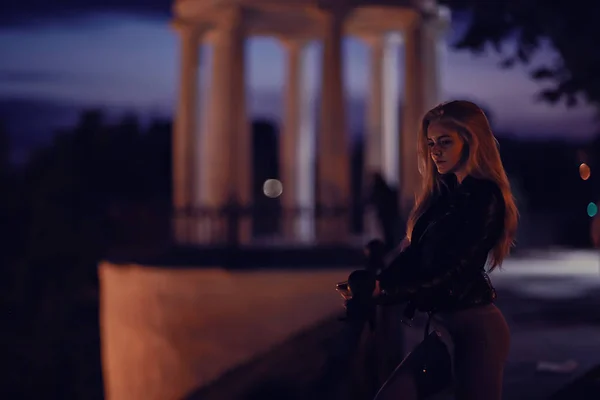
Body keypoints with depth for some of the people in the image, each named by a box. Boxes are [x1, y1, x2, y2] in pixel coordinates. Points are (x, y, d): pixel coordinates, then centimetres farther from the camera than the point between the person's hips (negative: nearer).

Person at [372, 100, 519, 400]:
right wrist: (374, 282, -6)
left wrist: (385, 287, -19)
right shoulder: (443, 193, 14)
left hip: (474, 326, -8)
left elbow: (451, 268, -19)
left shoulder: (485, 197, -12)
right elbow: (415, 254, 9)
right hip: (441, 322, 8)